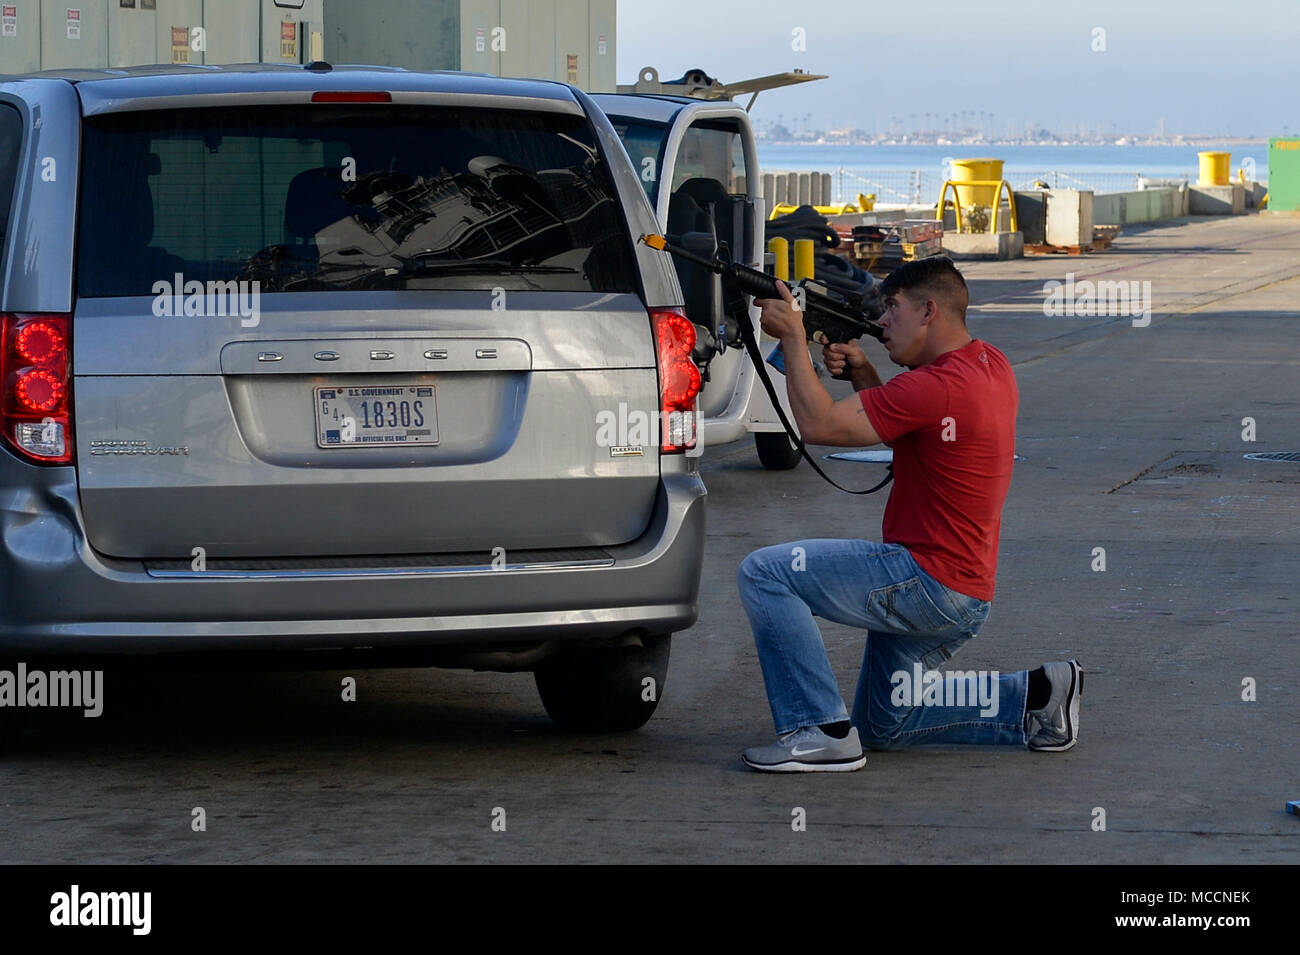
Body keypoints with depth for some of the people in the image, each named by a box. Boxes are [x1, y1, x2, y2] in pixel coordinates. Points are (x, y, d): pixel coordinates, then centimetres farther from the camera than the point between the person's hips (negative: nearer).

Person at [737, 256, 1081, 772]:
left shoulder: (936, 386, -22)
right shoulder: (991, 365, 9)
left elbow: (818, 424, -21)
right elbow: (899, 426, 21)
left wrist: (792, 338, -12)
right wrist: (864, 375, 4)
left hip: (928, 583, -10)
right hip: (967, 594, 10)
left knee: (764, 573, -13)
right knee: (884, 726, 23)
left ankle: (822, 730, -14)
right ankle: (1033, 696, 15)